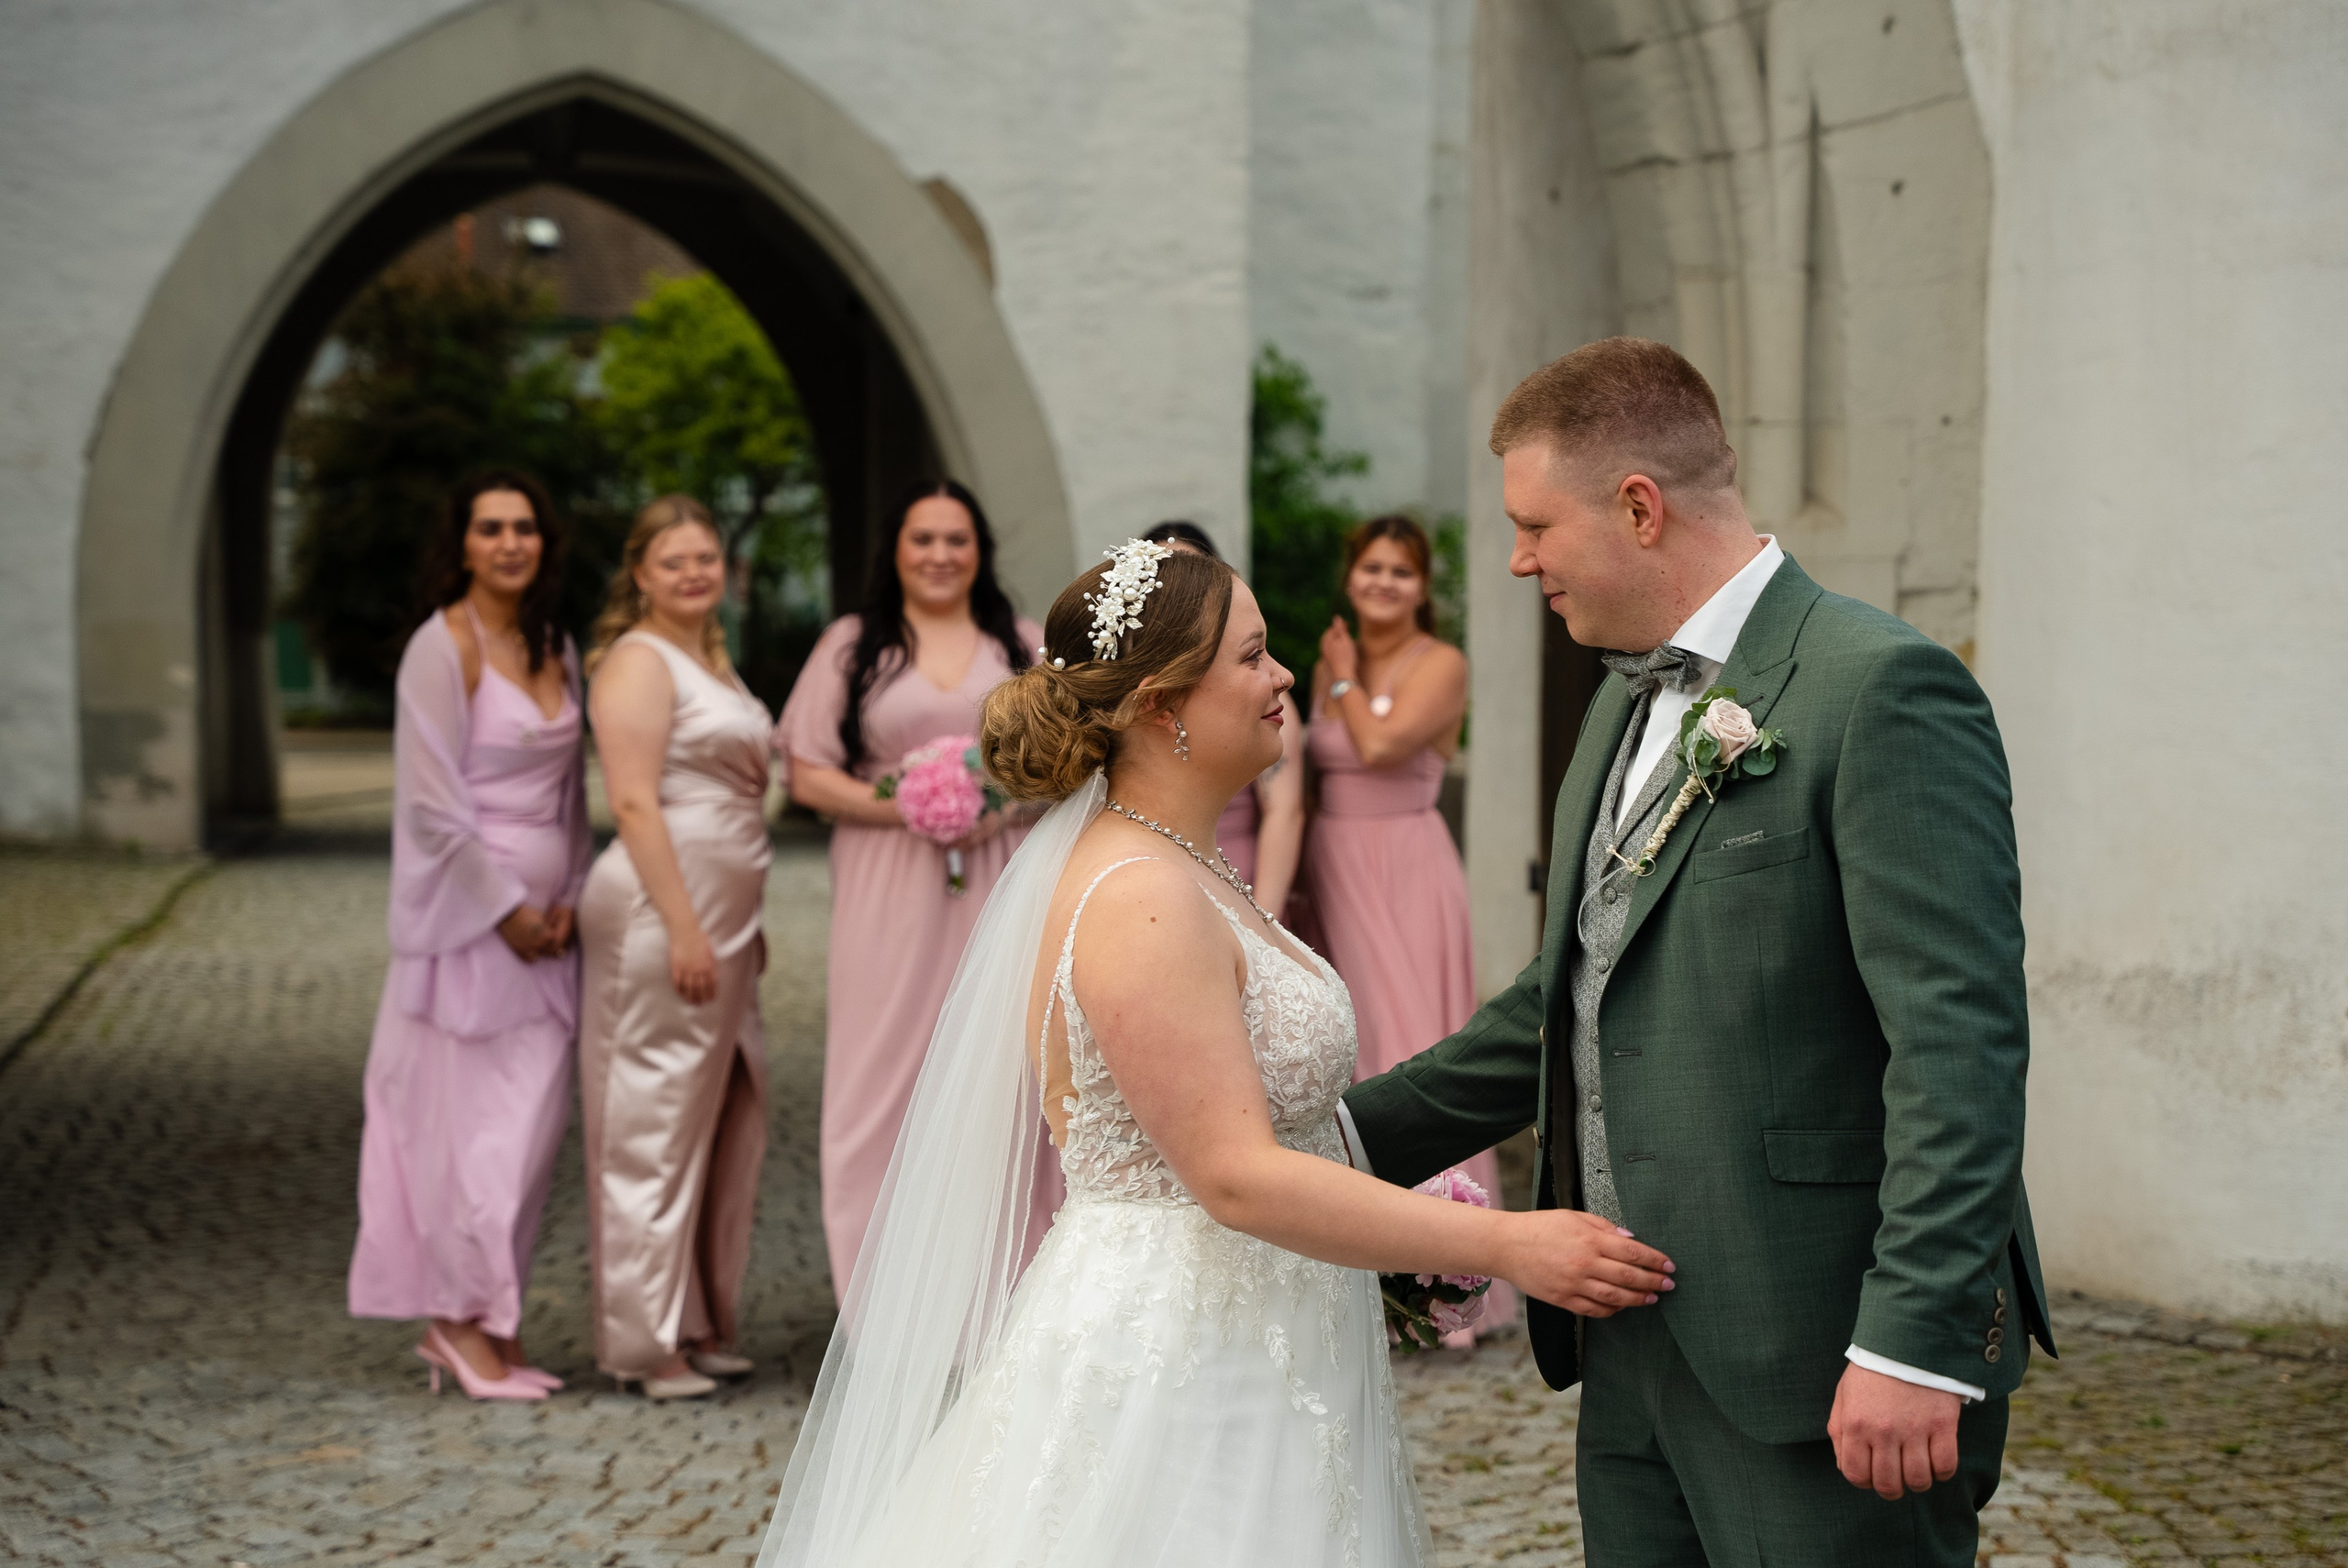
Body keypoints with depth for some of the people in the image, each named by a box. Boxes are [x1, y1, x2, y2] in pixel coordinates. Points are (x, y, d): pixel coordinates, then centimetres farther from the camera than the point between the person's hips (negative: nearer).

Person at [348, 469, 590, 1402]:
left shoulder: (555, 650, 12)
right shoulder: (443, 648, -10)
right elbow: (433, 805, -14)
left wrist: (568, 897, 6)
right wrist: (507, 909, -13)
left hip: (541, 914, 7)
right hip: (466, 913, -7)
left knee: (534, 1122, 7)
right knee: (475, 1122, -4)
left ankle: (489, 1323, 15)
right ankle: (461, 1319, 7)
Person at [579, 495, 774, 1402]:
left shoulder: (711, 660, 19)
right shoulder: (639, 661, -9)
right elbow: (633, 801, -17)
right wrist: (684, 928, -22)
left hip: (721, 915, 10)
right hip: (661, 911, -10)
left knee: (726, 1120, 12)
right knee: (656, 1121, -5)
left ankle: (701, 1324, 21)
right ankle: (646, 1340, 2)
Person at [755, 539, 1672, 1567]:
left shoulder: (1177, 873, 11)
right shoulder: (1141, 902, -20)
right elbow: (1235, 1175, -25)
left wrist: (1397, 1236, 15)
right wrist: (1500, 1246, -24)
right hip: (1168, 1374, -10)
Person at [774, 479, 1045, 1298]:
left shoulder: (1027, 646, 14)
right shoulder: (851, 645, 9)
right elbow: (807, 775, 4)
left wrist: (1010, 800, -8)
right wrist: (901, 807, -12)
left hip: (1002, 886, 1)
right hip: (892, 899, -1)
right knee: (890, 1077, -4)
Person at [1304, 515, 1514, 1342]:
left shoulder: (1440, 664, -7)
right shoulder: (1333, 663, 13)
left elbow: (1380, 745, -20)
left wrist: (1347, 681, -4)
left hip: (1406, 875, -6)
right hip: (1334, 872, 6)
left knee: (1408, 1053, -7)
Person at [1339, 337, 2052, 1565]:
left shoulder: (1882, 690, -12)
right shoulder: (1628, 702, 16)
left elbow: (1959, 1039, -19)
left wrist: (1916, 1341, -24)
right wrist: (1352, 1137, 17)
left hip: (1817, 1363, -8)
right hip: (1635, 1349, 8)